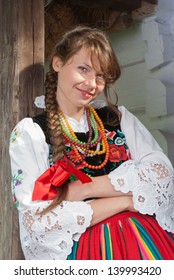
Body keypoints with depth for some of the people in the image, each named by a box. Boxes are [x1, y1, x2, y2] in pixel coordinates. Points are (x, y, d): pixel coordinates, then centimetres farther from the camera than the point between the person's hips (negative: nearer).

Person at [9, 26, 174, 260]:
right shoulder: (29, 133, 5)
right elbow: (37, 221, -7)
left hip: (148, 241, 2)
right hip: (81, 248, -2)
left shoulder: (119, 118, 16)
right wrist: (126, 199, -5)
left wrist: (82, 189, -8)